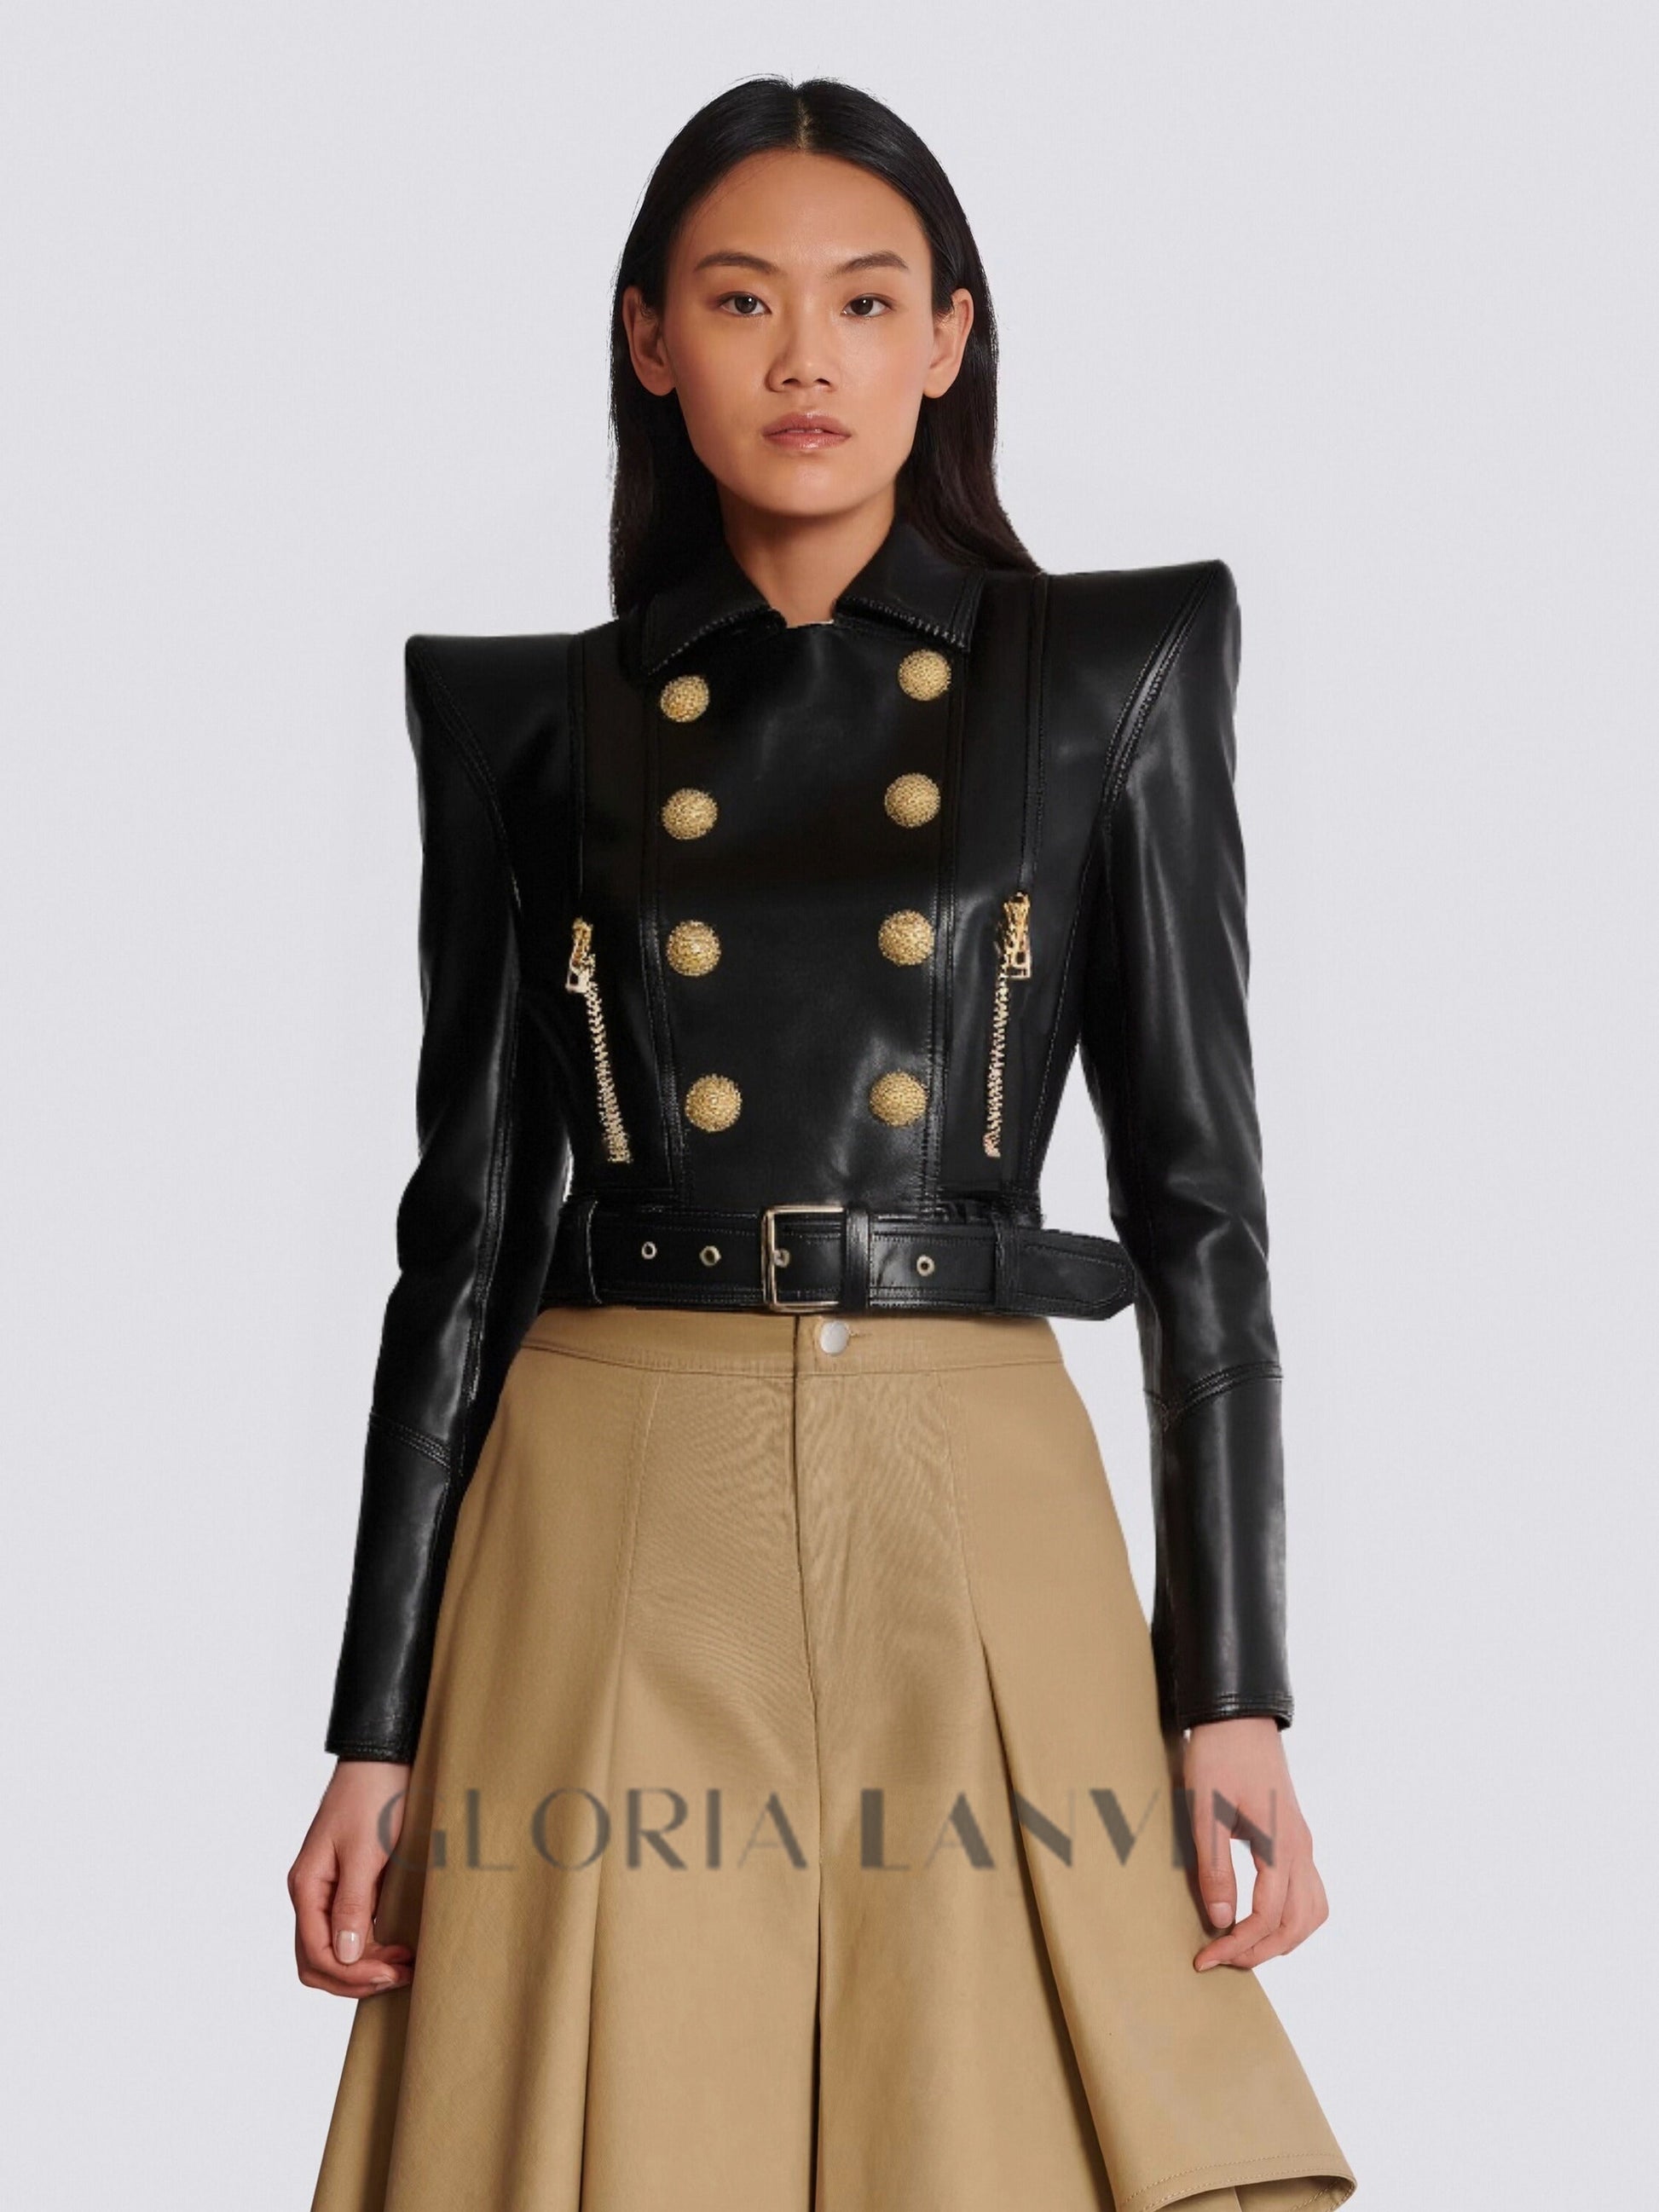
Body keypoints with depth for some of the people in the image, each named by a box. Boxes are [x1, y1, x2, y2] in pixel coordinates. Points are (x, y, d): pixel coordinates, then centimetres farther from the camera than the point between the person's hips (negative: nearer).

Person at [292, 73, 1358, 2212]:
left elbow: (1196, 1183, 3)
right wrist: (377, 1726, 4)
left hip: (976, 1530, 0)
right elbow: (471, 1220, 7)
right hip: (619, 1545, 1)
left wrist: (1235, 1684, -4)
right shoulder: (536, 714, 7)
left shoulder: (1112, 667, 6)